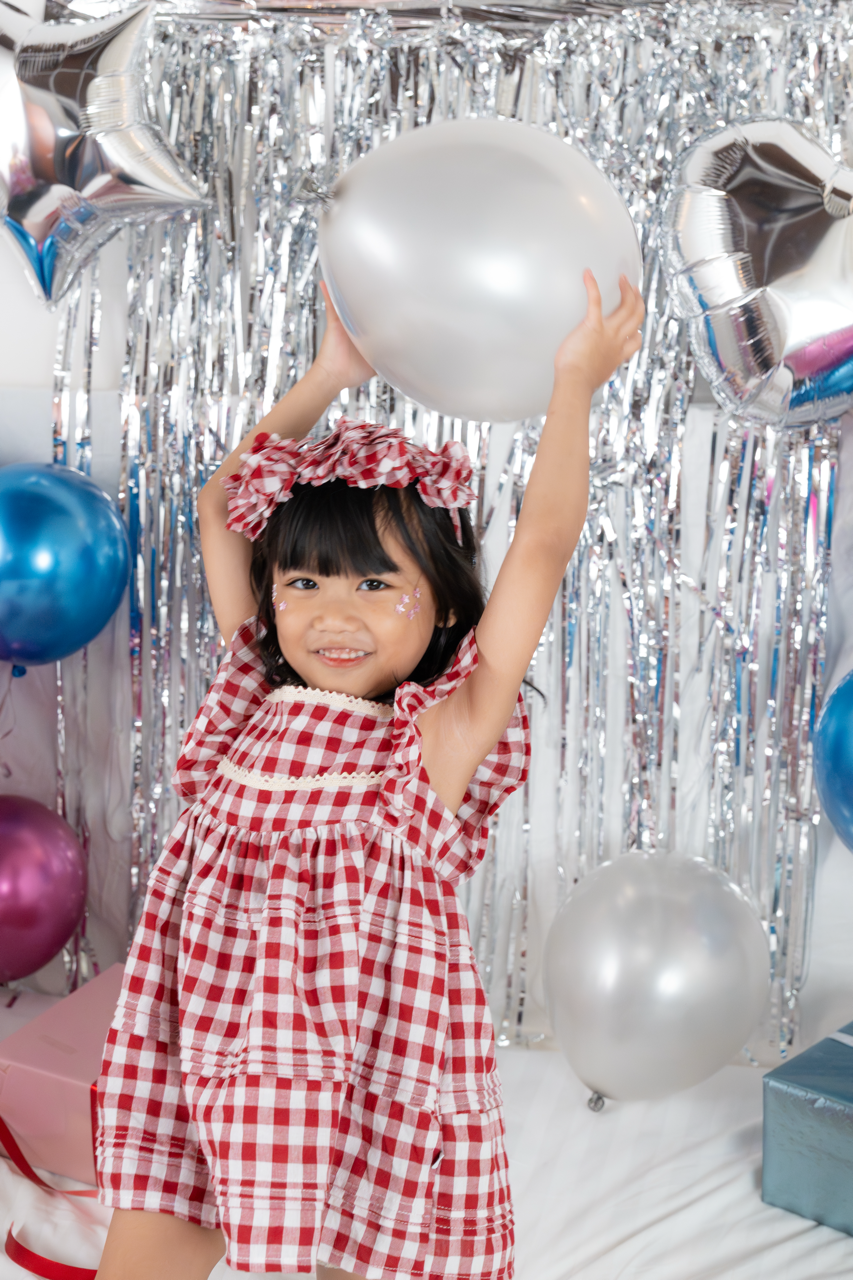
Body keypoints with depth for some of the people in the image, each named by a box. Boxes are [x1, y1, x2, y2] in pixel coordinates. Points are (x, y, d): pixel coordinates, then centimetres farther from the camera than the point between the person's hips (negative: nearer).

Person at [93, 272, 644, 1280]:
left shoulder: (438, 742, -11)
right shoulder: (250, 704, 1)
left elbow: (539, 551, -17)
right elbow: (221, 508, 8)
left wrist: (574, 381, -10)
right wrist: (330, 376, 9)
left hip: (362, 1104, -4)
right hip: (192, 1081, 4)